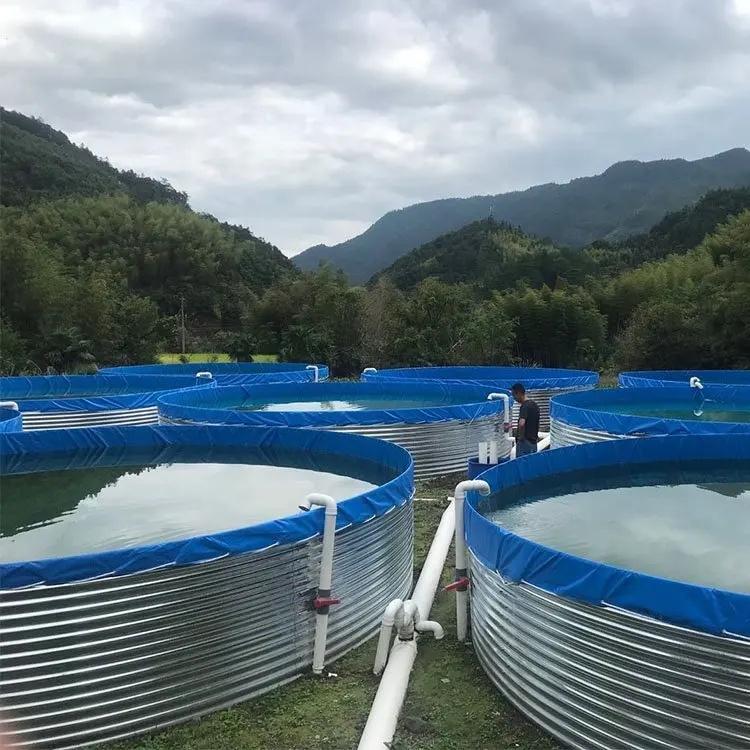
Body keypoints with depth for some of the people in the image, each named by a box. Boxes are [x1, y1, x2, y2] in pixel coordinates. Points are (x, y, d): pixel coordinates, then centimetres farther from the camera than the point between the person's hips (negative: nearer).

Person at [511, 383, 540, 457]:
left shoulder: (525, 406, -18)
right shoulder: (534, 405, 12)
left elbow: (521, 424, -32)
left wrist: (521, 436, -19)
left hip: (525, 442, -9)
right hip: (533, 441, 9)